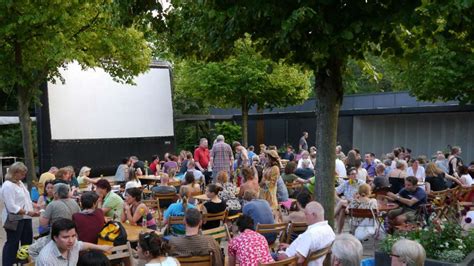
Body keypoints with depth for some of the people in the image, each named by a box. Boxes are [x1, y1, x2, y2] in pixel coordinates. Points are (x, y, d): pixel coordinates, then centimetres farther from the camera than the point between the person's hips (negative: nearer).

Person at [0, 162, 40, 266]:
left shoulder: (20, 183, 12)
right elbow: (12, 207, -22)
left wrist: (34, 209, 6)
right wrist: (28, 212, -22)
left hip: (25, 218, 9)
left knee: (27, 242, 15)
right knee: (12, 244, -1)